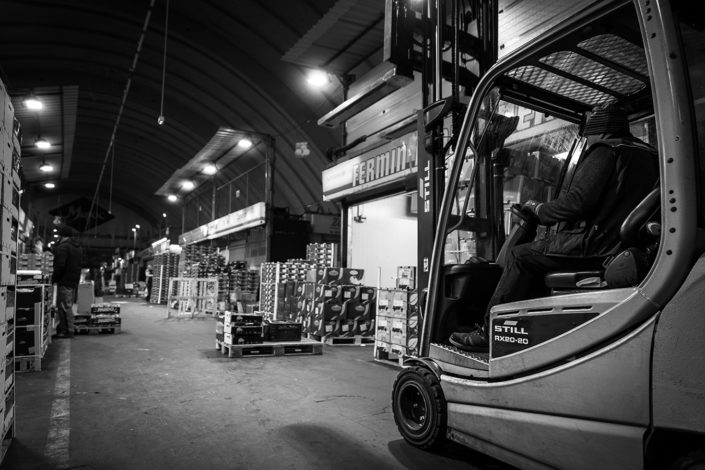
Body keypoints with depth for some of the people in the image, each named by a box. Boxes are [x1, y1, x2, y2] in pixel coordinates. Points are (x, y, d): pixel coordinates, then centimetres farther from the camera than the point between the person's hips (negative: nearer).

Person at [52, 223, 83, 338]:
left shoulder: (63, 247, -14)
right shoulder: (78, 247, 16)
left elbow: (60, 265, -20)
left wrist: (53, 278, -9)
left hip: (64, 281, -9)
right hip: (75, 281, 9)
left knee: (65, 306, -4)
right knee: (68, 306, 16)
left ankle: (68, 331, -2)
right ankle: (63, 328, 24)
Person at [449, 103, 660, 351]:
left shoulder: (604, 151, -8)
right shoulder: (648, 156, 22)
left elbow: (577, 202, -19)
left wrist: (538, 209, -3)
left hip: (595, 246, -10)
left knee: (520, 256, -4)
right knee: (541, 249, 20)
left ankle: (489, 333, -4)